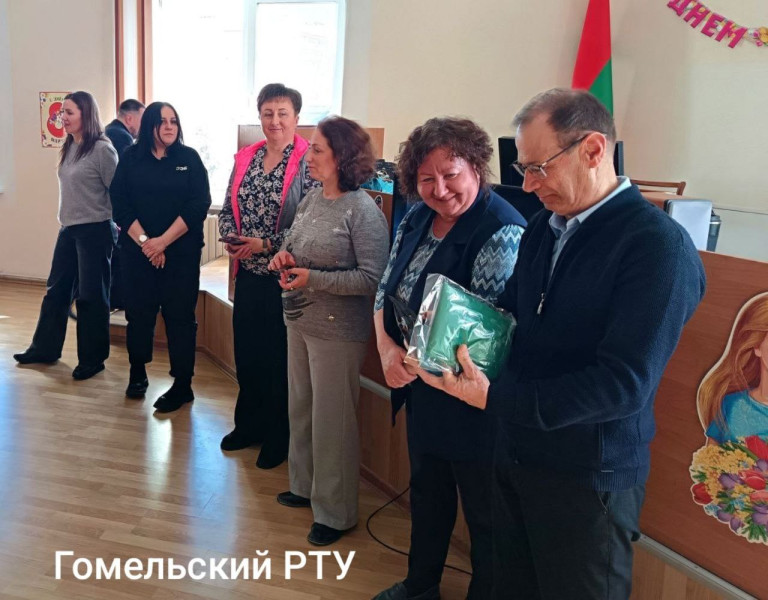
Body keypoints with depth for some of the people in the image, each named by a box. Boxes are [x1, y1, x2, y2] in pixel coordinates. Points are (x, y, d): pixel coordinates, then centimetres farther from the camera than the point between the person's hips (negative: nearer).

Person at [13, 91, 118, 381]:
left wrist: (118, 226, -5)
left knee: (91, 296, 2)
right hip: (68, 229, 8)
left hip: (94, 231, -8)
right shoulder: (69, 148, 9)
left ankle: (92, 359, 14)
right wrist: (67, 219, 13)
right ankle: (45, 348, 29)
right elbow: (70, 188, 16)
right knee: (56, 290, 15)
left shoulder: (102, 149, -13)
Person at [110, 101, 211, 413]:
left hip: (180, 251, -2)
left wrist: (162, 241, -13)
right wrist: (144, 241, -13)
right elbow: (119, 203, -1)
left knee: (179, 315, 0)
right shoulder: (131, 158, 5)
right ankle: (137, 373, 29)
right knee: (138, 311, 9)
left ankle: (182, 386, 8)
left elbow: (199, 205, -8)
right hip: (137, 249, 2)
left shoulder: (189, 158, 0)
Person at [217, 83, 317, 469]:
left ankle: (278, 438, 24)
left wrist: (265, 244, -17)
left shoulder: (307, 163, -10)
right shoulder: (246, 158, 9)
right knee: (246, 353, 16)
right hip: (248, 274, 6)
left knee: (280, 359, 6)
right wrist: (230, 236, -6)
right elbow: (228, 208, 14)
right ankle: (249, 425, 35)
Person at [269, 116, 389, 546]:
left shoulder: (363, 211, -17)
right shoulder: (312, 199, 6)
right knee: (301, 409, 20)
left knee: (332, 420, 4)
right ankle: (306, 486, 41)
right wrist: (283, 255, -3)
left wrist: (314, 278, -24)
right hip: (299, 321, 8)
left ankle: (335, 512, 22)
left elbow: (372, 278, -21)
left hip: (337, 331, -8)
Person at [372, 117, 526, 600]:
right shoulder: (417, 219, 2)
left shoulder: (502, 233, -23)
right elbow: (386, 290, 4)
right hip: (418, 384, 9)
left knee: (484, 511, 12)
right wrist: (387, 348, -13)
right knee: (427, 491, 27)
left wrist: (417, 358, -22)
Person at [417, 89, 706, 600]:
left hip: (588, 479, -6)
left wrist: (493, 398, -27)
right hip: (516, 455, 7)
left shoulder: (659, 246, -19)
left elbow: (623, 383, -25)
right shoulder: (544, 228, 5)